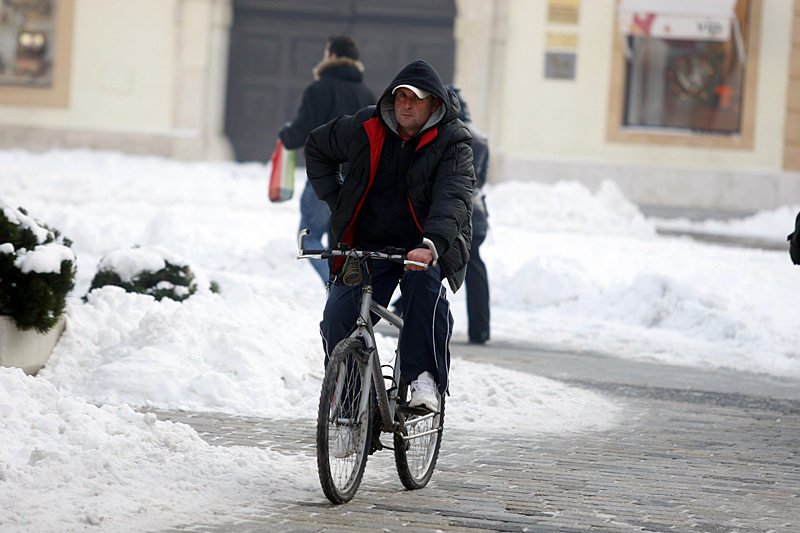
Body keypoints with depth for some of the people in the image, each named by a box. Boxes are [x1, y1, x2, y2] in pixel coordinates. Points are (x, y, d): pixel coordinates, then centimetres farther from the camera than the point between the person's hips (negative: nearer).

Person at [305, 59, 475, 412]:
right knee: (338, 316, -16)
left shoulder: (452, 142, -10)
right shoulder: (364, 129, 0)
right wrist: (336, 202, 8)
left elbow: (453, 198, -26)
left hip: (427, 248, -3)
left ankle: (426, 378, -32)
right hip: (368, 245, 3)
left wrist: (431, 245, -44)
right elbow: (317, 148, 19)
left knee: (425, 281, -36)